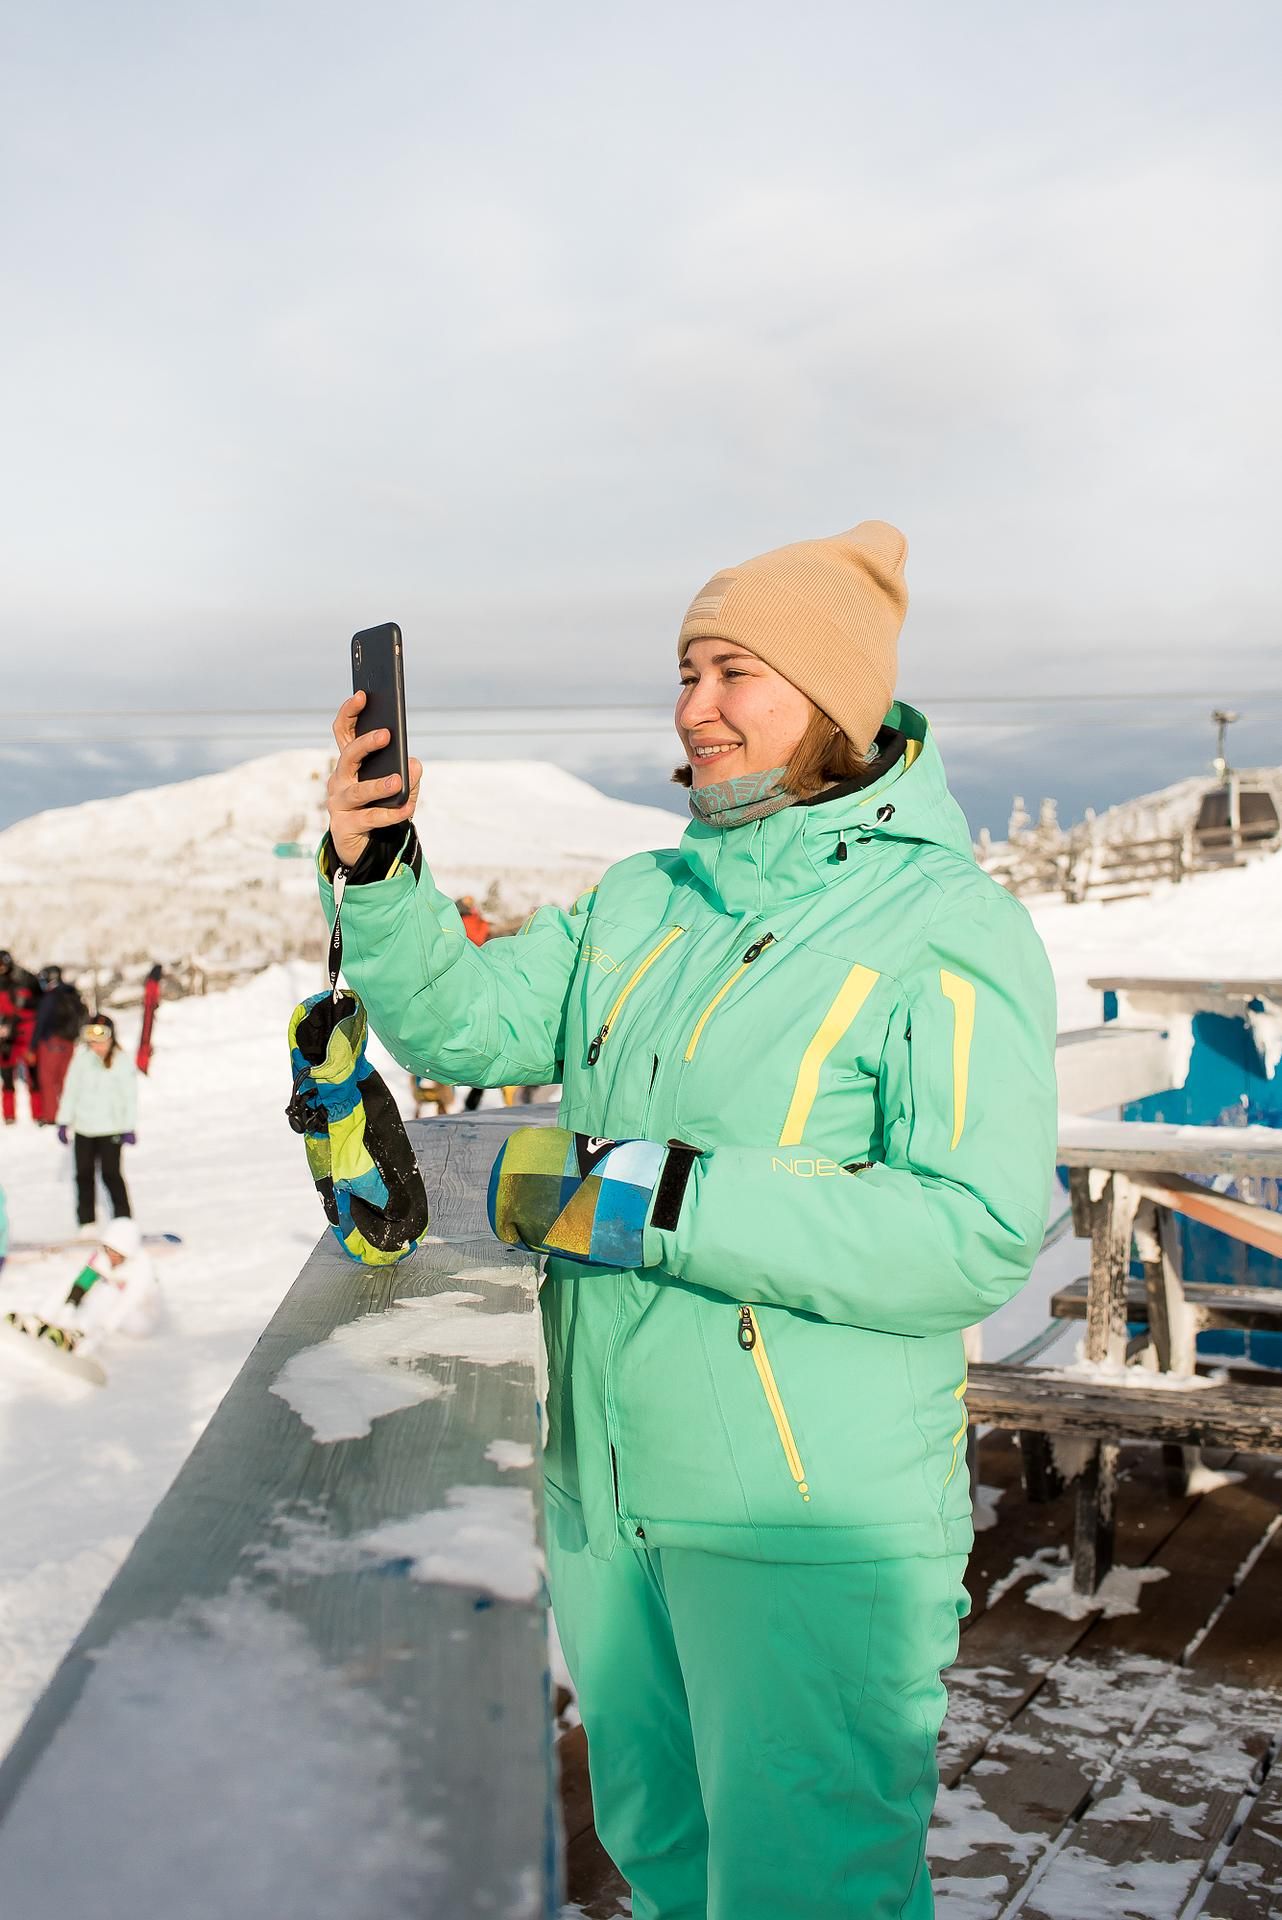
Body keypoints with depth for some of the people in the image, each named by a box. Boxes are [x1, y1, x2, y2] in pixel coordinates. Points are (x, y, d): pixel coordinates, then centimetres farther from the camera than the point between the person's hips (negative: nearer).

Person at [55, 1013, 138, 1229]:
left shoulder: (122, 1061, -10)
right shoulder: (81, 1057, -2)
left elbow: (130, 1096, -6)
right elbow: (70, 1089, 5)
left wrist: (129, 1128, -8)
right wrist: (64, 1121, 7)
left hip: (110, 1128, -4)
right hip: (83, 1127, 4)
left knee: (110, 1174, -5)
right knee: (84, 1174, 10)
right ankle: (86, 1222, 22)